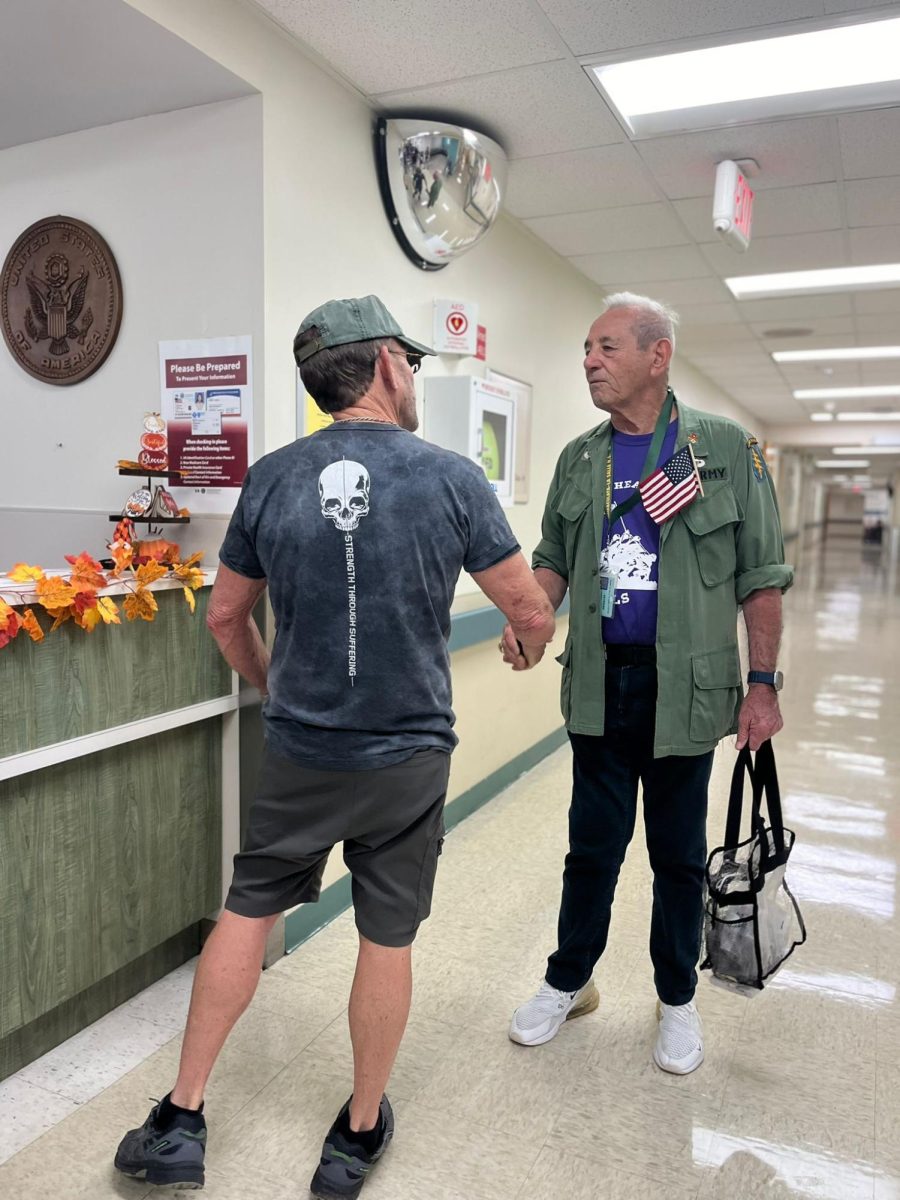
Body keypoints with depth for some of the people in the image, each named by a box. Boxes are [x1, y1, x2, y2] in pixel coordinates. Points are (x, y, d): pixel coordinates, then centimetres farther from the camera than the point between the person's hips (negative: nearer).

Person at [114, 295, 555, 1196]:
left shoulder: (271, 479, -3)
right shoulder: (451, 477, -10)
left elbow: (225, 616, 7)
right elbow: (532, 613, -4)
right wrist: (531, 643, 20)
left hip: (298, 751, 2)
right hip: (407, 756, -1)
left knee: (246, 914, 19)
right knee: (387, 939, 14)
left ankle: (180, 1120, 30)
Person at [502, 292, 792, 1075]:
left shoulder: (726, 448, -4)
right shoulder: (580, 458, 6)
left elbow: (761, 576, -3)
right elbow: (554, 559, 11)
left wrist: (763, 683, -6)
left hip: (685, 685, -2)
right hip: (599, 684, 3)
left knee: (678, 852, 13)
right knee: (593, 845, 14)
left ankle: (678, 1000, 33)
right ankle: (569, 981, 34)